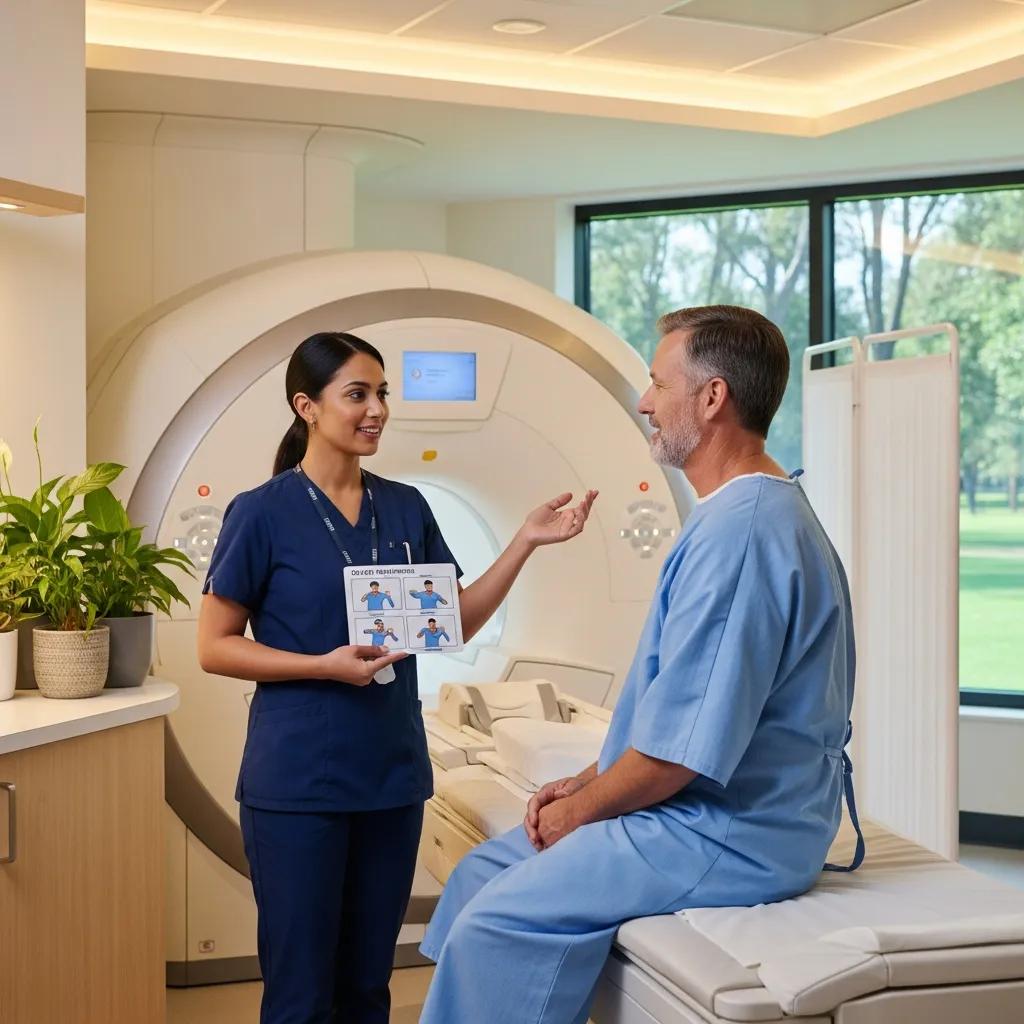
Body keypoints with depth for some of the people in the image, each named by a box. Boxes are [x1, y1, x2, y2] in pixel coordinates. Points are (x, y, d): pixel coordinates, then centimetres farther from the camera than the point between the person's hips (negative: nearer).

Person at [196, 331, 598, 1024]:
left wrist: (526, 542, -2)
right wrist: (326, 666, -19)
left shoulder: (406, 508, 6)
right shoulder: (263, 512, -8)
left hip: (393, 773, 5)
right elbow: (215, 648, -7)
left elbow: (455, 624, 8)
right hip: (297, 782, -5)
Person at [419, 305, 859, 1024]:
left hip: (730, 835, -10)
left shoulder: (738, 533, -23)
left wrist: (582, 808, -8)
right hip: (723, 811, 10)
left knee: (497, 922, -15)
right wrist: (588, 781, 11)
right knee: (483, 871, 9)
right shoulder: (754, 512, 12)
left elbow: (680, 746, -24)